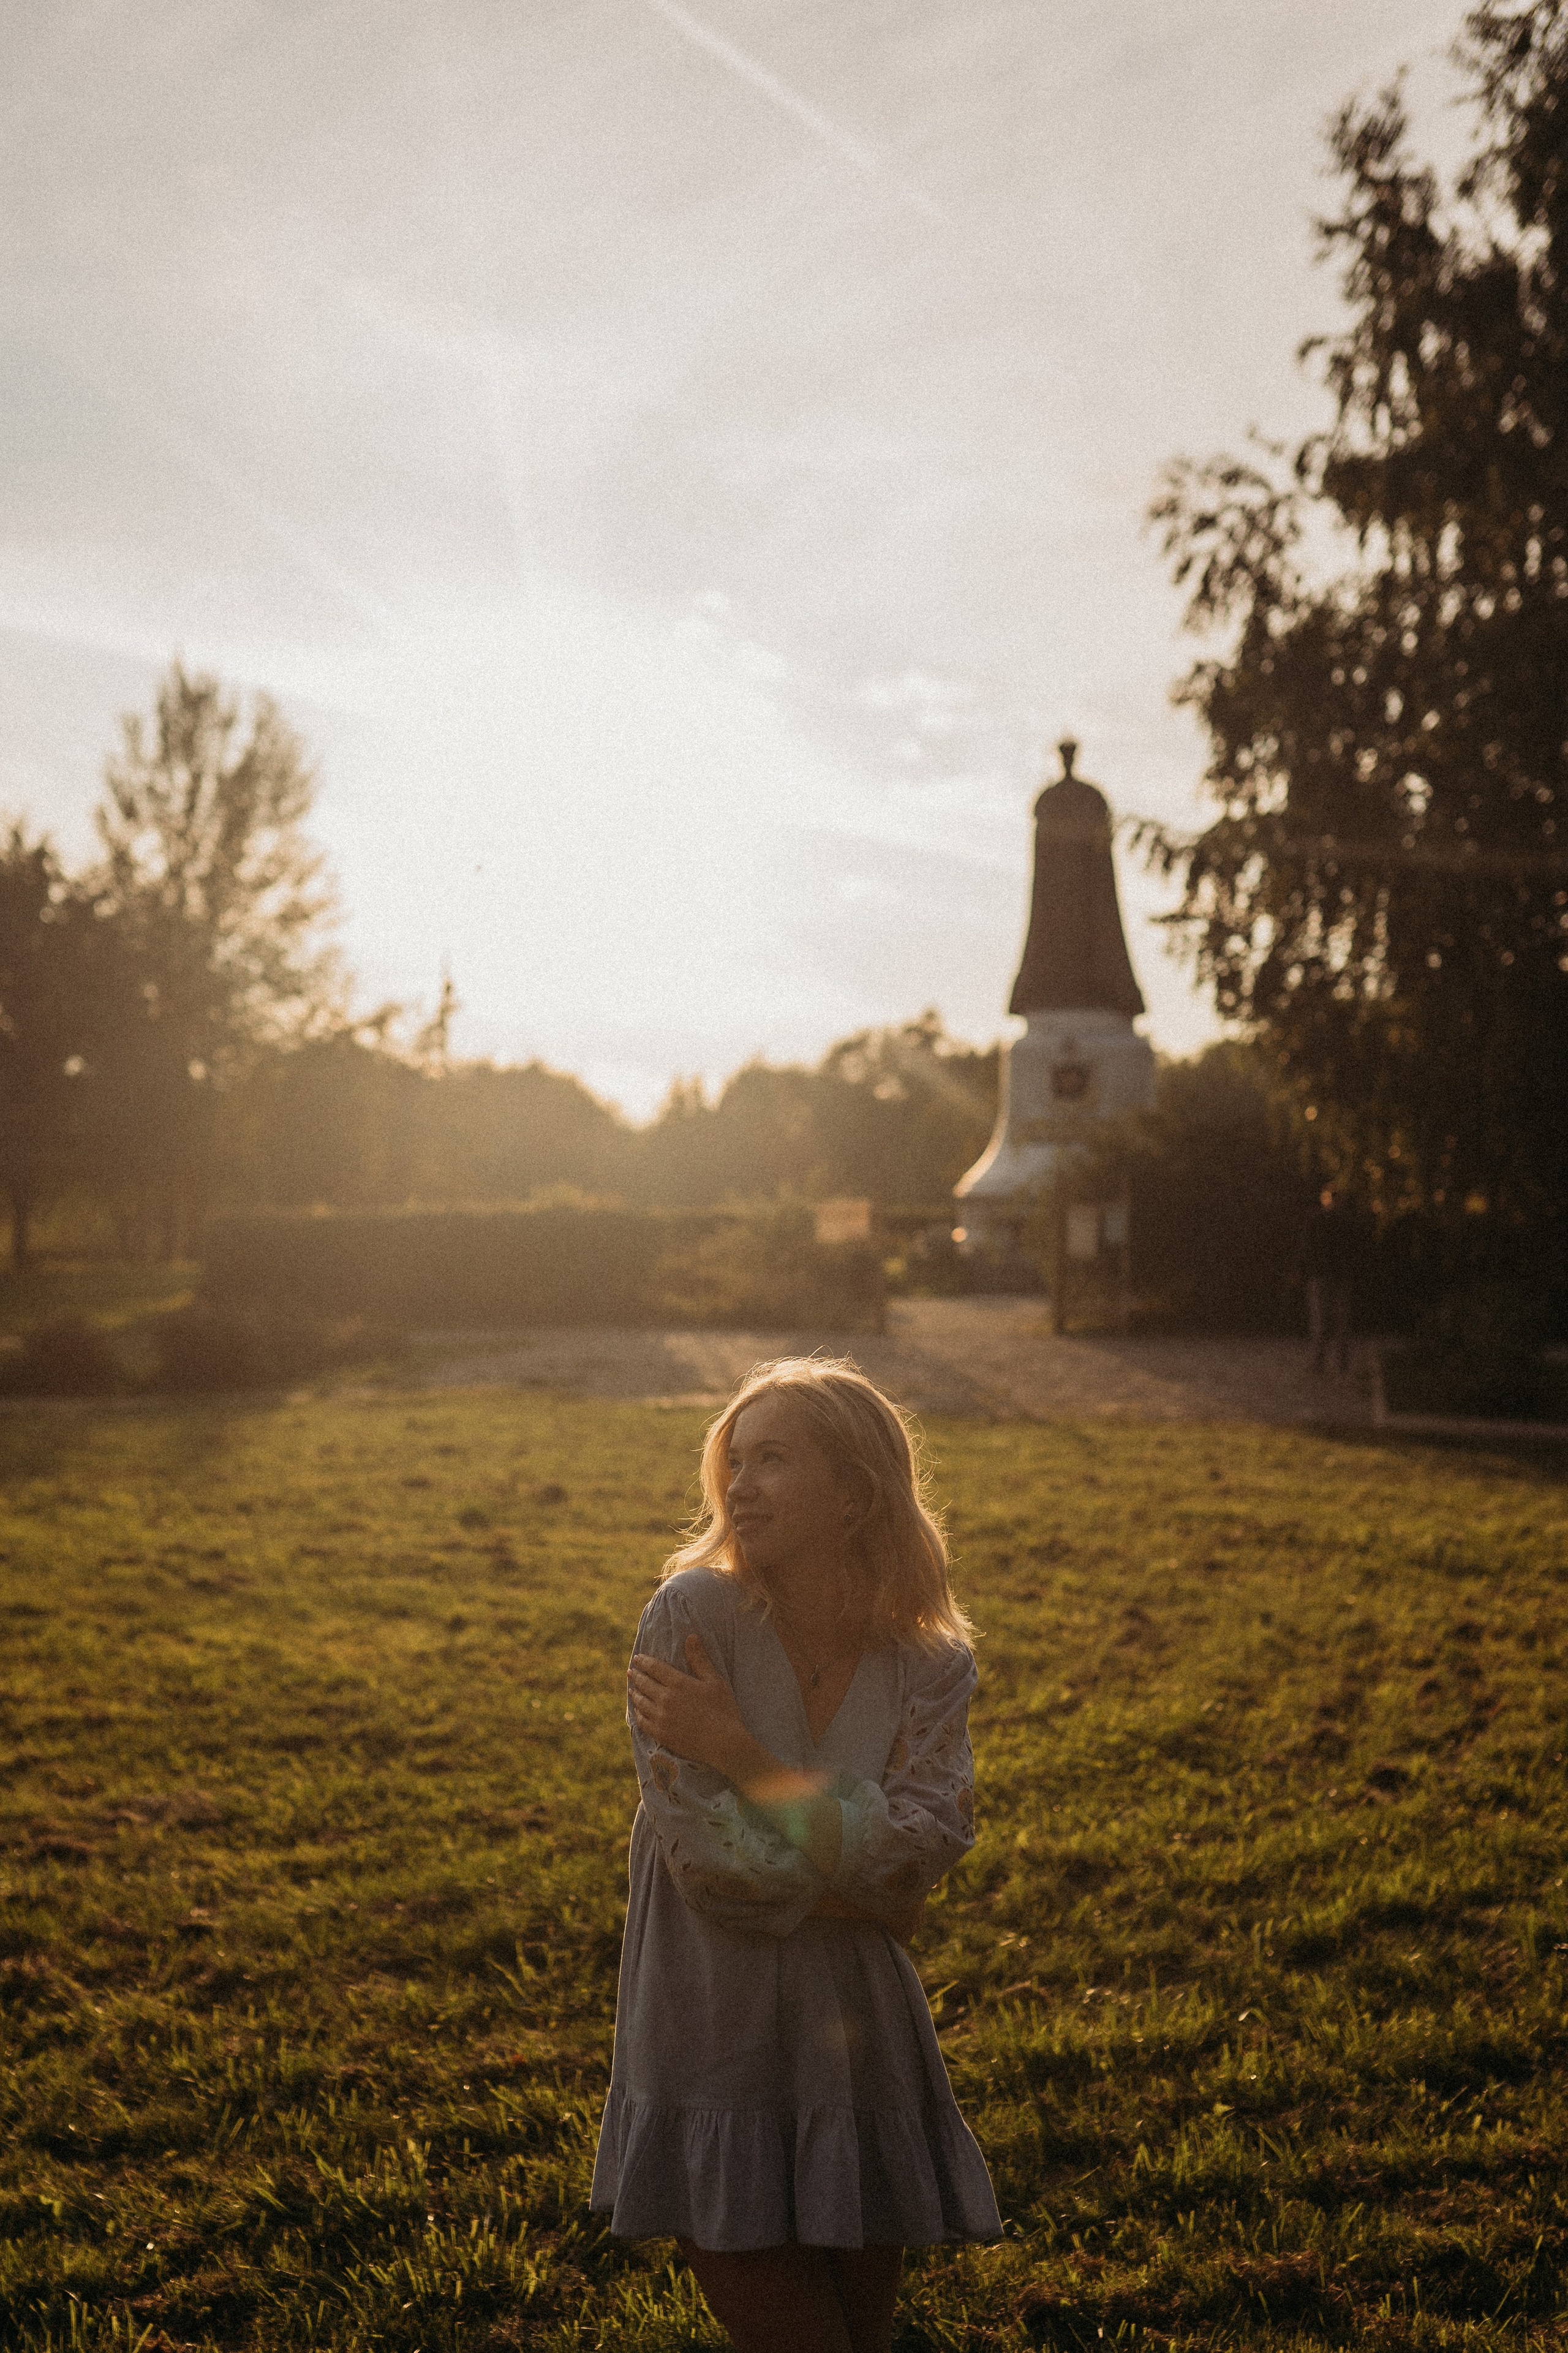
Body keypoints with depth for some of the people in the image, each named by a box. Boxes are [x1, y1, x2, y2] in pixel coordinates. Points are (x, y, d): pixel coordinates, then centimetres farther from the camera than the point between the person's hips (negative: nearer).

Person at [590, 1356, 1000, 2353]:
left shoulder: (933, 1664, -2)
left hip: (857, 2047, 3)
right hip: (717, 2051, -3)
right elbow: (707, 1860, -18)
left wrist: (738, 1756, -20)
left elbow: (915, 1855, -17)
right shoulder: (693, 1613, -12)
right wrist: (858, 1886, -8)